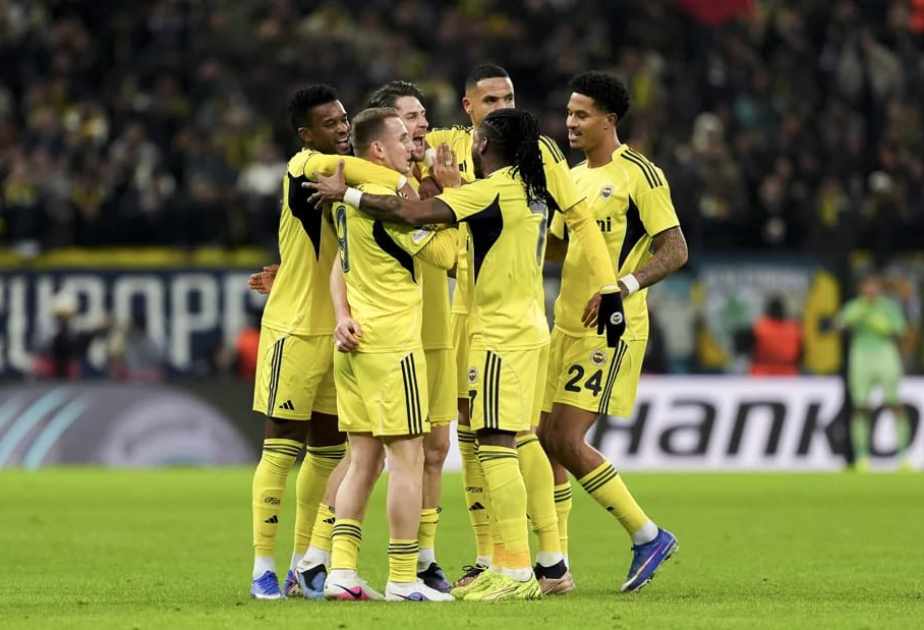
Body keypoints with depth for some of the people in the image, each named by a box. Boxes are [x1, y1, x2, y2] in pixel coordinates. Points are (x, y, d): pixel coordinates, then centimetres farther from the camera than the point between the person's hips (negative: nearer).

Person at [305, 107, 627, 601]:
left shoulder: (493, 191, -15)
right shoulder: (531, 190, 12)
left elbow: (414, 213, -23)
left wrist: (347, 193, -14)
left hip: (500, 334, -9)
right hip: (524, 328, 9)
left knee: (496, 445, -10)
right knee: (502, 448, 12)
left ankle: (517, 572, -14)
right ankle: (504, 564, 14)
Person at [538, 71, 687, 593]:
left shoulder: (639, 174, -10)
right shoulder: (574, 177, 15)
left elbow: (675, 251, -14)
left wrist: (625, 286, -27)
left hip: (612, 329, -9)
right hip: (566, 326, 9)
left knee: (567, 441, -14)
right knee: (546, 440, 6)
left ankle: (648, 535, -2)